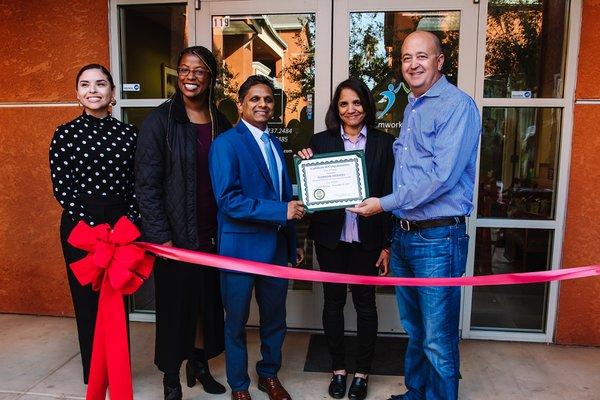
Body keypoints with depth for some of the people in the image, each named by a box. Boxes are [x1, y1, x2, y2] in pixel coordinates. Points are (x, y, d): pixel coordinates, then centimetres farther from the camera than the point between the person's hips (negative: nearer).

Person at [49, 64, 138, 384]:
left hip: (121, 225, 2)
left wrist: (129, 223, -7)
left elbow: (136, 184, 5)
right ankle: (94, 375, 27)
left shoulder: (127, 133, 4)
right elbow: (61, 188, -5)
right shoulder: (65, 133, -1)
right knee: (87, 298, 9)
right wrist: (92, 226, -12)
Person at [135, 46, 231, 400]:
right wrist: (160, 236, -13)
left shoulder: (221, 122, 6)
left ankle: (200, 364, 37)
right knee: (175, 301, 7)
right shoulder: (161, 120, -7)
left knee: (208, 299, 15)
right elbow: (147, 183, -9)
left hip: (212, 233, 4)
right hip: (175, 233, -4)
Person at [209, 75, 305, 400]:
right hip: (241, 248, -6)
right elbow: (228, 200, -21)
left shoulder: (274, 144, 12)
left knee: (275, 319, 18)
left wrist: (292, 243, 15)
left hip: (276, 246, 7)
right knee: (237, 321, 12)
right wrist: (281, 211, -22)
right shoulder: (226, 143, -11)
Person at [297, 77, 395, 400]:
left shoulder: (384, 143, 0)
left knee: (365, 302, 11)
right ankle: (338, 368, 31)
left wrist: (387, 244, -3)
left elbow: (390, 195, -1)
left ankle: (362, 372, 29)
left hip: (367, 237, -1)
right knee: (333, 301, 11)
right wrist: (306, 164, -15)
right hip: (330, 236, 1)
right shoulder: (321, 142, 1)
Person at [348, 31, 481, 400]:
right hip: (404, 235, 8)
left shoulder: (457, 105, -12)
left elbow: (441, 175, -20)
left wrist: (385, 204, -14)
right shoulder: (412, 107, 15)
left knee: (438, 340, 4)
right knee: (415, 330, 21)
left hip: (439, 239, -8)